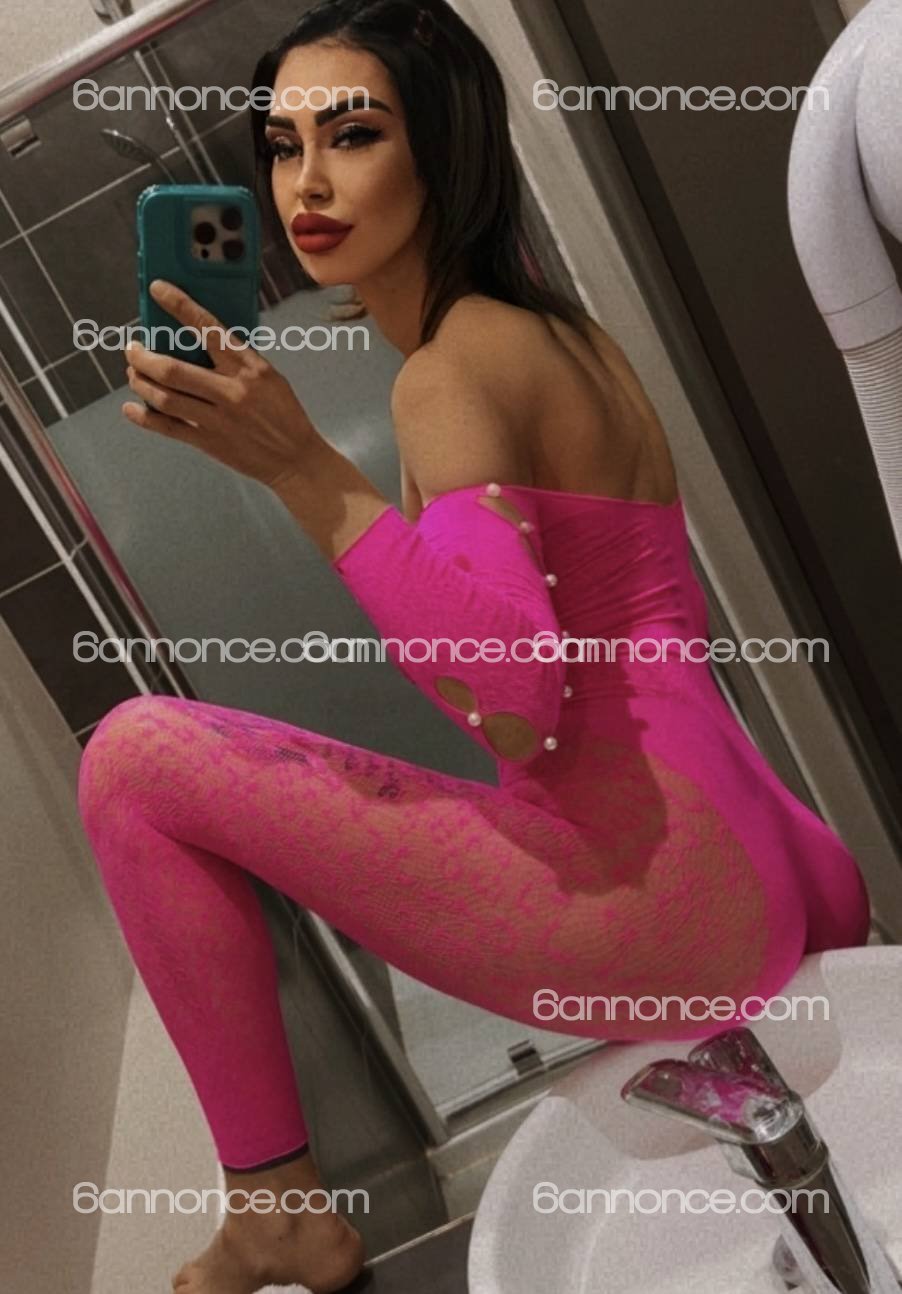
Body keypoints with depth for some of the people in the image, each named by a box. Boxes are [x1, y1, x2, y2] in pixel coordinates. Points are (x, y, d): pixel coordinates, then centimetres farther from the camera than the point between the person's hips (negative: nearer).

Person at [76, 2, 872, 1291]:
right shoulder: (570, 336, 17)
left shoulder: (452, 368, -10)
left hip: (641, 889, -9)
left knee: (134, 752, -8)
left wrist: (298, 463, -26)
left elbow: (519, 676, -25)